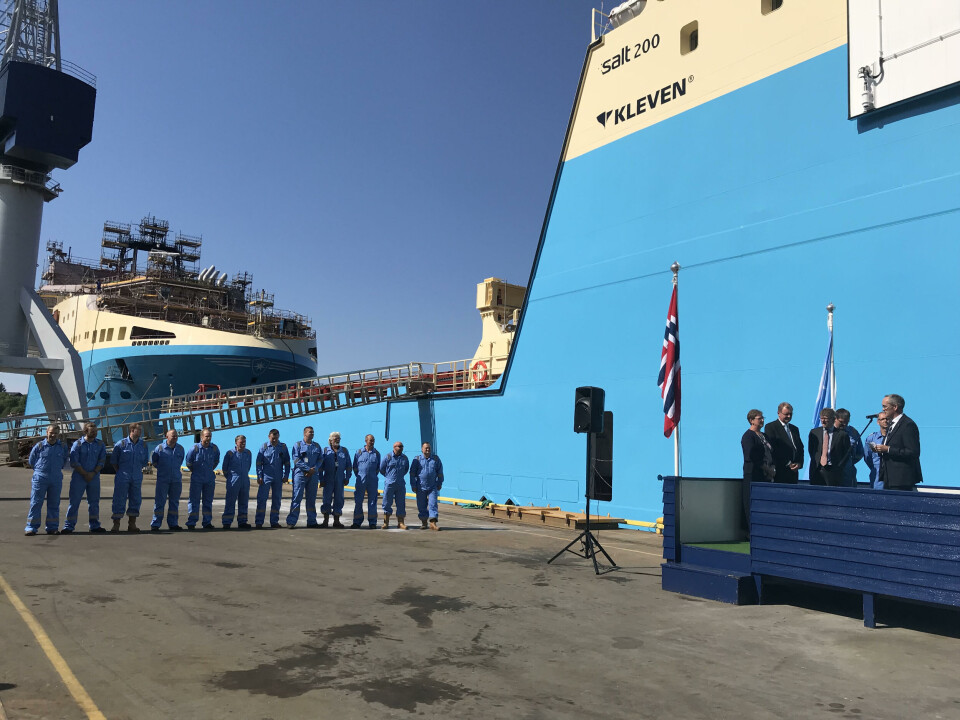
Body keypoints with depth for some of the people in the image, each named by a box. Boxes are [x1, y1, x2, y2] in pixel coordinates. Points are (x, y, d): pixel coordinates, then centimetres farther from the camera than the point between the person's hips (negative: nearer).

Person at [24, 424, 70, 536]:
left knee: (54, 504, 7)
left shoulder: (63, 447, 6)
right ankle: (31, 527, 3)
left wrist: (56, 468, 9)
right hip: (40, 479, -2)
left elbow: (65, 463, 18)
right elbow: (31, 462, 10)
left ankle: (52, 527, 14)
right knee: (35, 503, -2)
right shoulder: (39, 446, -1)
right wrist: (41, 469, 11)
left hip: (56, 480, 2)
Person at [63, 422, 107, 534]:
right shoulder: (78, 444, -4)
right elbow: (74, 462, -8)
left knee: (94, 501, 10)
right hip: (79, 476, -3)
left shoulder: (100, 444, 5)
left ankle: (94, 525, 18)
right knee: (74, 501, -2)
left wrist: (93, 473, -10)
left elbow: (102, 460, 3)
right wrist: (85, 474, -11)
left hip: (94, 477, 3)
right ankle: (69, 526, 4)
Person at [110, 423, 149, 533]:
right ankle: (116, 525, 5)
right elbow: (113, 460, 5)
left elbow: (145, 461, 16)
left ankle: (132, 524, 16)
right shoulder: (121, 444, -5)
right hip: (123, 477, -4)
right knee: (119, 500, -2)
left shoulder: (143, 444, 6)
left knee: (135, 500, 6)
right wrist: (120, 473, 4)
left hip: (137, 477, 4)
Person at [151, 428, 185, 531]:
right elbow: (153, 461, 9)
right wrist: (162, 469, 13)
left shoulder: (180, 448, 7)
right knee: (159, 502, -4)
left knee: (174, 502, 8)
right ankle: (155, 525, 1)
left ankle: (173, 524, 15)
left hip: (176, 480, 4)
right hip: (163, 479, -3)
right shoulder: (160, 448, -4)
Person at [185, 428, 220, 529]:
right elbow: (188, 462, 3)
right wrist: (194, 471, 10)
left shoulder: (215, 449, -1)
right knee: (194, 500, -2)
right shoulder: (194, 449, -12)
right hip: (196, 479, -3)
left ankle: (207, 523, 15)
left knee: (208, 501, 8)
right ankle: (191, 523, 3)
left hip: (210, 479, 3)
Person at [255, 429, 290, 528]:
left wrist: (286, 475, 2)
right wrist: (259, 476, -5)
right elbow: (259, 463, 2)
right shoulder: (264, 447, 1)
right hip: (266, 476, -2)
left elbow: (287, 463, 9)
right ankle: (259, 522, -2)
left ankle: (274, 522, 15)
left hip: (278, 478, 2)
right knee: (262, 498, -6)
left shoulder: (283, 447, 6)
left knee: (276, 499, 7)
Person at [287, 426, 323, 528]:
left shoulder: (317, 446, 16)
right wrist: (308, 469, -14)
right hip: (300, 474, -4)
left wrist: (314, 469, -10)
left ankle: (311, 521, 14)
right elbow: (296, 460, -7)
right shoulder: (297, 445, 3)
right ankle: (291, 521, -5)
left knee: (312, 499, 7)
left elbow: (320, 459, 8)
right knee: (296, 498, -7)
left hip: (313, 475, 4)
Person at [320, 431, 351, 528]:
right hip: (328, 479, -1)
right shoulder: (325, 451, 6)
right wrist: (321, 479, -1)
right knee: (327, 499, 0)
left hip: (340, 480, 1)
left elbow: (349, 466, 11)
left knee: (338, 499, 4)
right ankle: (325, 521, 8)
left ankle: (336, 521, 13)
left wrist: (347, 478, 2)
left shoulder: (344, 451, 10)